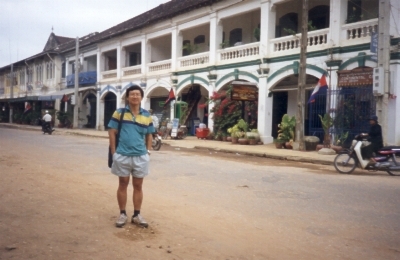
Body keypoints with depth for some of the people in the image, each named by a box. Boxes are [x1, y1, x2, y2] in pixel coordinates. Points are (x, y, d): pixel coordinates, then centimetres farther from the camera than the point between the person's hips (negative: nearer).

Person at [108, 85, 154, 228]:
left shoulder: (146, 115, 5)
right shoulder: (119, 113, -3)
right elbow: (112, 132, -2)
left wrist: (148, 151, 4)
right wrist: (113, 152, -6)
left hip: (141, 156, 2)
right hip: (122, 155, -2)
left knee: (138, 185, 10)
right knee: (123, 184, 10)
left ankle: (137, 215, 22)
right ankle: (122, 214, 22)